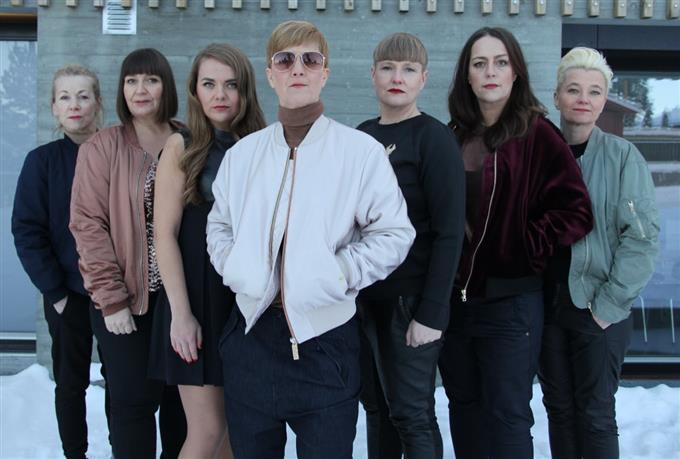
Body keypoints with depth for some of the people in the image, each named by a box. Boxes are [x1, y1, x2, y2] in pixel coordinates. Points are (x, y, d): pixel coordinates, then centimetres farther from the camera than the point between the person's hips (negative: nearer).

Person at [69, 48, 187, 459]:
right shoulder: (102, 147, -4)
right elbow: (88, 224, -8)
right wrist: (111, 297, -12)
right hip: (126, 298, -2)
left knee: (180, 395, 12)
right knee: (134, 401, 3)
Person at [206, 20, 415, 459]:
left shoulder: (361, 150, -5)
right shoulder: (242, 153, 8)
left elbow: (394, 232, -5)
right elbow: (219, 225, 17)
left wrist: (337, 275, -15)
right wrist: (235, 267, -3)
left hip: (326, 340, -4)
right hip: (252, 333, 4)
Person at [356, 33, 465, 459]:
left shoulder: (434, 137, -9)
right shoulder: (362, 136, 9)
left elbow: (449, 231, -14)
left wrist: (431, 312, -18)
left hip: (412, 300, -6)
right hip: (365, 297, 6)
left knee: (412, 414, 1)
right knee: (376, 407, 14)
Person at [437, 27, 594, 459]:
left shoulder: (537, 135, -7)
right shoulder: (455, 136, 9)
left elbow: (576, 212, -12)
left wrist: (526, 250, -13)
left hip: (511, 299, -5)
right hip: (454, 297, 6)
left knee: (507, 413, 2)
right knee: (464, 407, 15)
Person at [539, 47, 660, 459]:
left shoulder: (623, 157, -6)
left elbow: (643, 237, -10)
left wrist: (610, 304, -13)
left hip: (599, 312, -3)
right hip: (546, 306, 4)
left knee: (595, 414, 3)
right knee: (559, 409, 12)